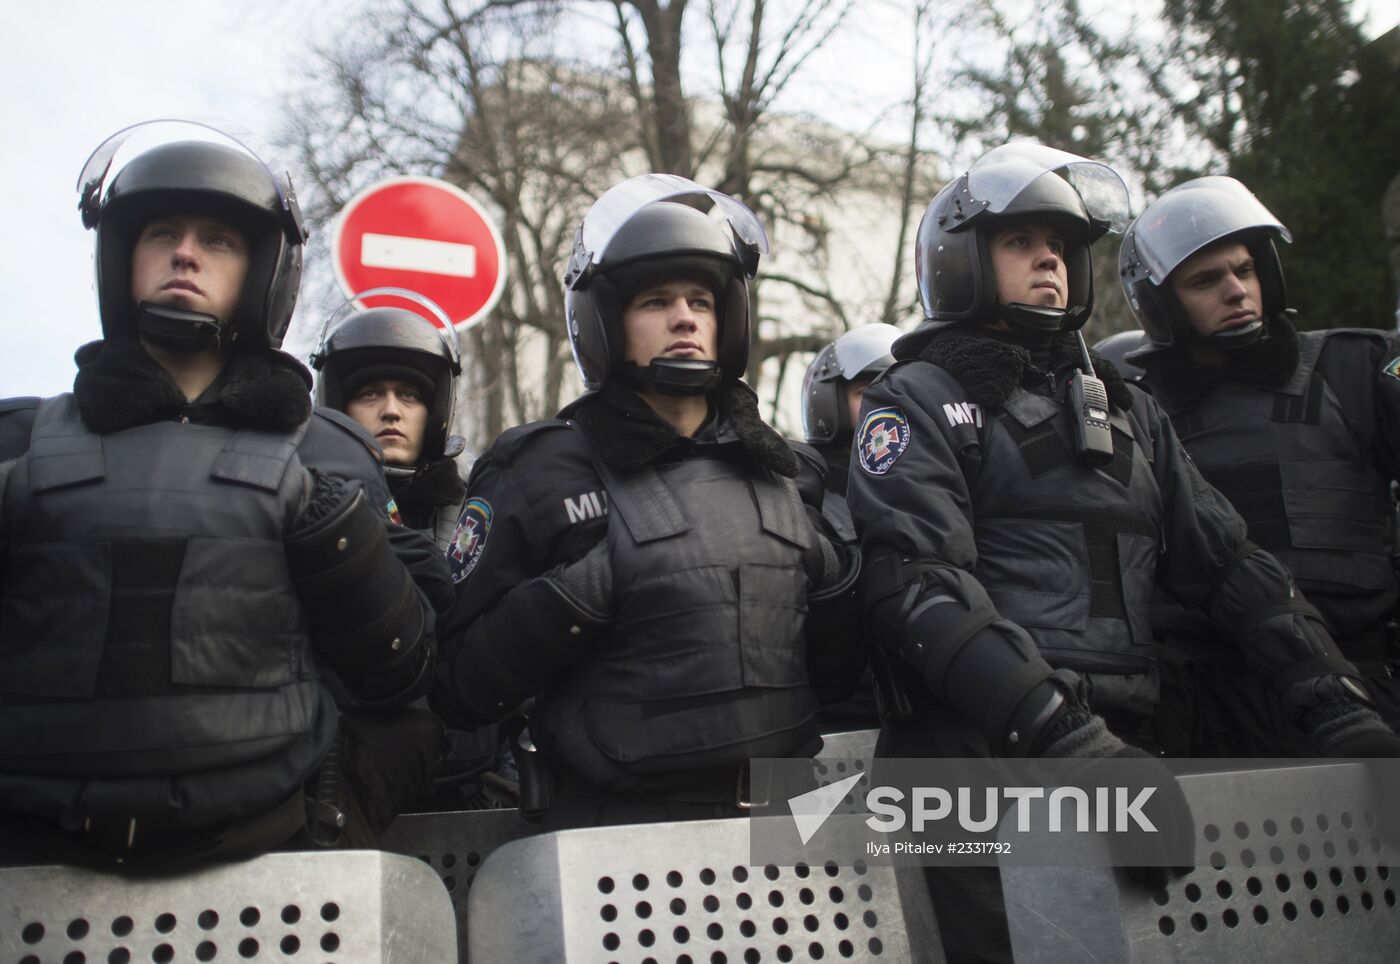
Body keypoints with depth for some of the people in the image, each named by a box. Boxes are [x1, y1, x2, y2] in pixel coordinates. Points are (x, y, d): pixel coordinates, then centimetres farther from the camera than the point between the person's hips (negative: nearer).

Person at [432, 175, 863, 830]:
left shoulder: (779, 473, 8)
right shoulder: (542, 471, -5)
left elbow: (835, 678, 16)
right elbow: (459, 690, -7)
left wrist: (838, 596, -2)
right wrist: (566, 605, -21)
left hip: (782, 822, 4)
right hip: (616, 830, -4)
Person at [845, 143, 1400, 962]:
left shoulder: (1125, 408, 22)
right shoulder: (918, 402, 2)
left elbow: (1226, 559, 16)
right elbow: (922, 587, -13)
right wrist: (1066, 735, -23)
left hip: (1122, 743, 6)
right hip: (981, 751, -5)